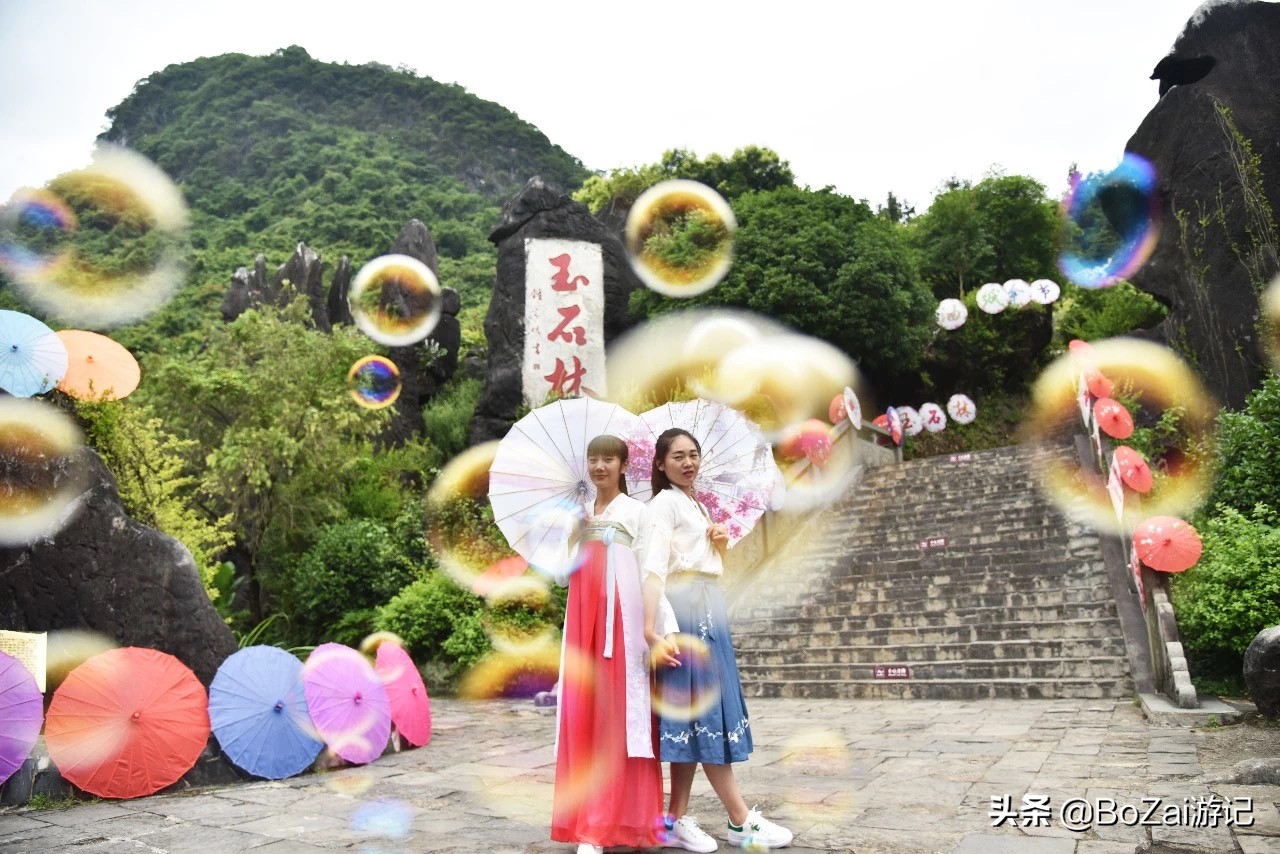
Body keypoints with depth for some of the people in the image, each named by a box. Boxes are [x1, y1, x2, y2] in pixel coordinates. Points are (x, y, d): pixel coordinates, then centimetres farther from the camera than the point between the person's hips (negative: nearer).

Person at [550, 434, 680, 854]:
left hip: (622, 621, -4)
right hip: (584, 622, 4)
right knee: (584, 714, 3)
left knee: (619, 713, -4)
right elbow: (564, 574, 14)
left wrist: (664, 627, -12)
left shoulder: (636, 512, 3)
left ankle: (621, 820, 4)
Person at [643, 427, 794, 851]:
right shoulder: (664, 502, -6)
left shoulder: (697, 505, 21)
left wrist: (721, 544, 5)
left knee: (694, 710, 8)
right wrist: (650, 628, -27)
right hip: (685, 606, -9)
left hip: (709, 607, 9)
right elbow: (654, 566, -18)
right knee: (704, 706, -5)